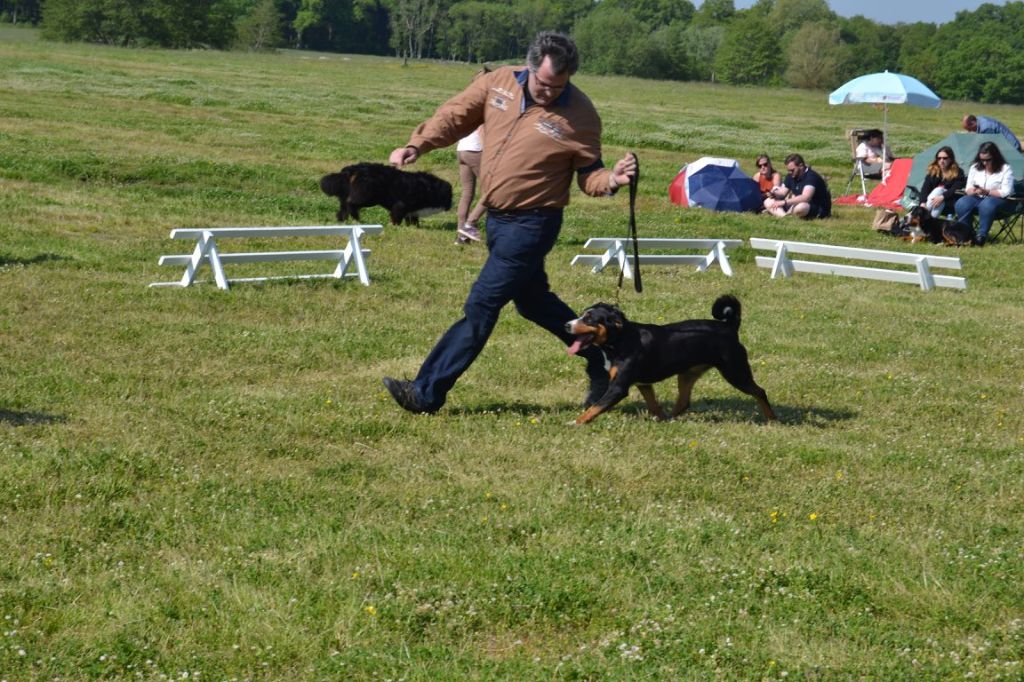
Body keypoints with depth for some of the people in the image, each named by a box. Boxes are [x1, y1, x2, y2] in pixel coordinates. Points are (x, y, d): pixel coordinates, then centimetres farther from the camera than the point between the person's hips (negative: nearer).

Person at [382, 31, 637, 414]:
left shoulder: (580, 116, -14)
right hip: (497, 217, 7)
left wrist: (611, 180, -26)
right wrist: (417, 146, -9)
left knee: (481, 307, -6)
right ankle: (600, 363, 35)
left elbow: (588, 174, -4)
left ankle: (428, 393, -2)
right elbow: (455, 116, 4)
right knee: (534, 301, 20)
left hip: (531, 224, -7)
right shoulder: (498, 83, -3)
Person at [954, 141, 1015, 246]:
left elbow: (1006, 192, -13)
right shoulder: (975, 168, 8)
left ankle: (981, 235, -34)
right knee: (961, 203, -28)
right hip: (978, 198, 4)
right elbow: (968, 190, 8)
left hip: (998, 200, -4)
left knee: (986, 204, -40)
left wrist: (987, 192, -23)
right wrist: (973, 191, -17)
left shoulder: (1006, 169, -6)